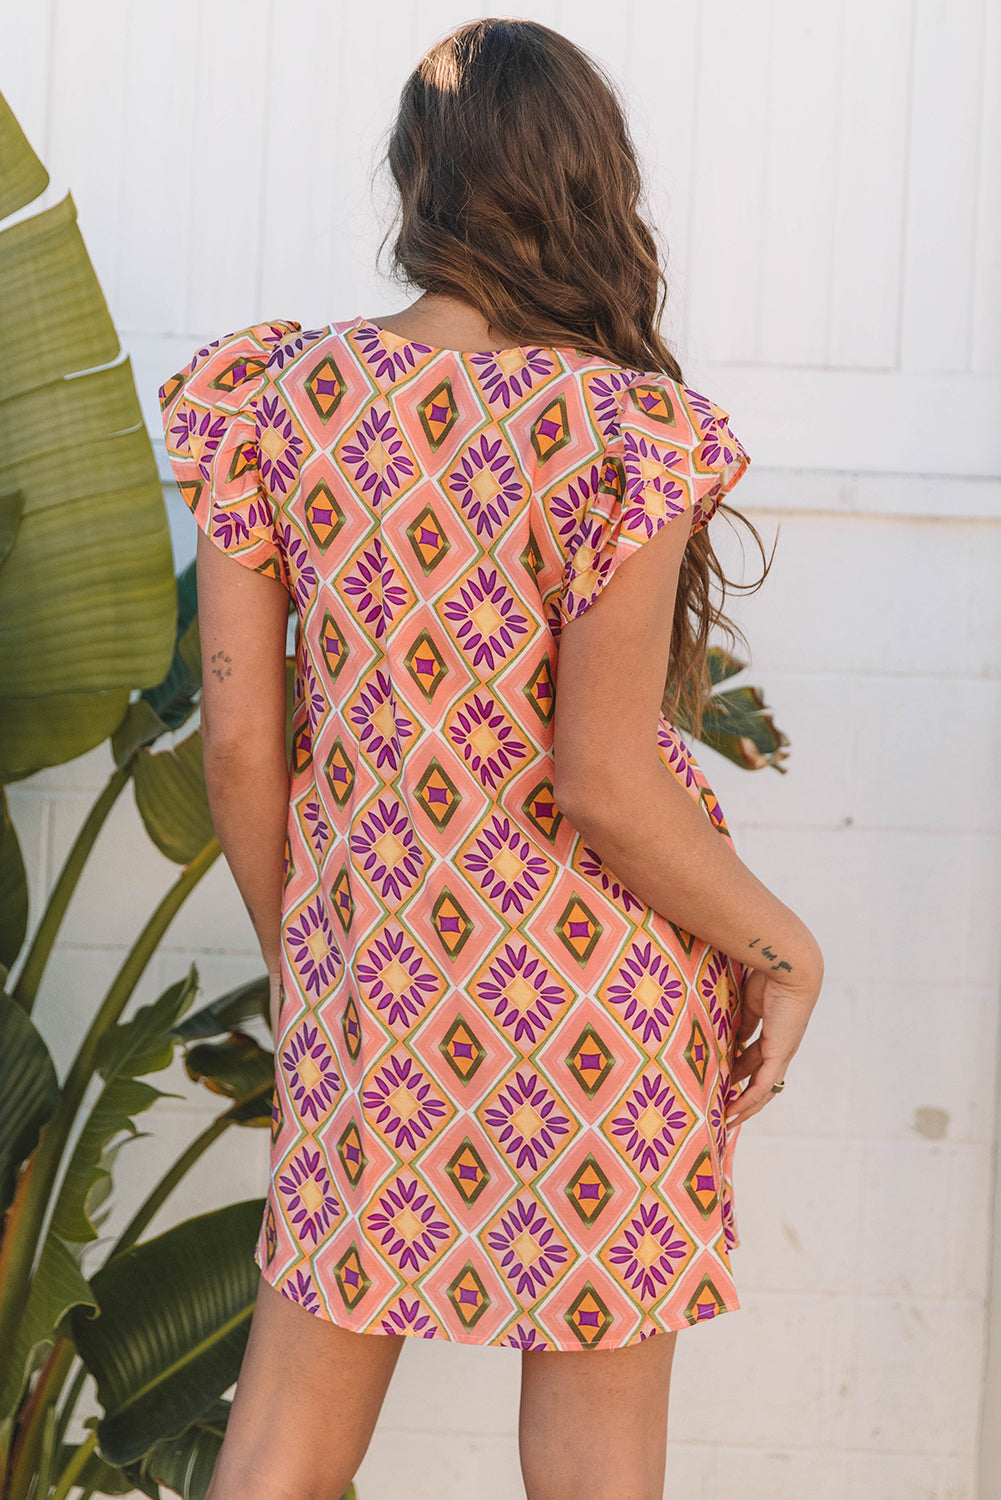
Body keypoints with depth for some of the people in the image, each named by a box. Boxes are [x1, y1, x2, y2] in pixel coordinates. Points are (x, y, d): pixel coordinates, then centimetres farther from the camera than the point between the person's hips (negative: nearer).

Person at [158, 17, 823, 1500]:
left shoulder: (279, 397, -4)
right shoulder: (621, 428, -16)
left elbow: (239, 740, -1)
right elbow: (603, 794, -18)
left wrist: (294, 952, 14)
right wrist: (783, 946, -3)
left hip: (363, 952, 4)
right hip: (590, 986, -3)